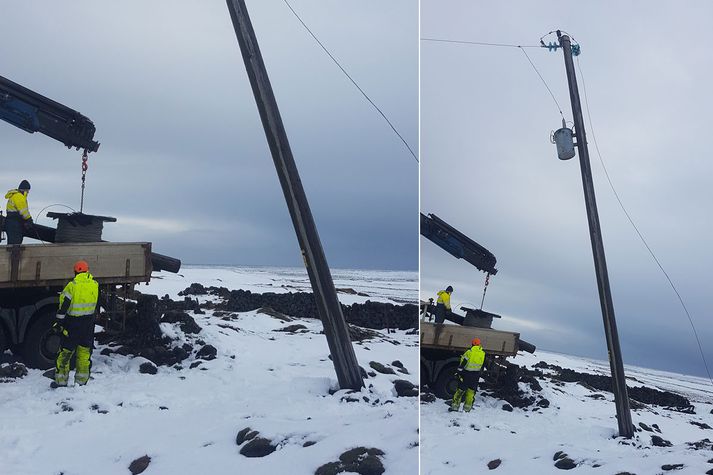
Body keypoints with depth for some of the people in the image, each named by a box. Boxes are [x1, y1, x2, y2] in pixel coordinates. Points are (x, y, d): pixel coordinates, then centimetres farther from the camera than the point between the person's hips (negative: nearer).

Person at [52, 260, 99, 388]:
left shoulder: (72, 285, -13)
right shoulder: (95, 285, 1)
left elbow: (64, 305, -13)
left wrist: (59, 323, -6)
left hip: (73, 324, -4)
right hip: (88, 323, 4)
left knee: (65, 351, 6)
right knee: (84, 352, 11)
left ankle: (61, 381, 9)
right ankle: (81, 381, 15)